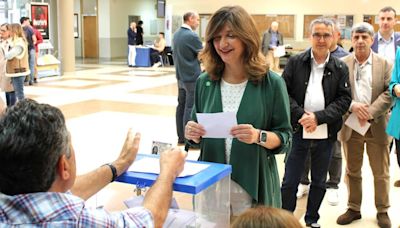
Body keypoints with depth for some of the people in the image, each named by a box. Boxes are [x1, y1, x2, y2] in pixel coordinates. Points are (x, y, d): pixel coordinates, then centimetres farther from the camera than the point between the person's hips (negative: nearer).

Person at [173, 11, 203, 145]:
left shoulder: (176, 34, 9)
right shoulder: (192, 36, -17)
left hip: (181, 76, 9)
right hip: (192, 77, -9)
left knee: (181, 106, 11)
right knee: (190, 108, -4)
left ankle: (181, 137, 17)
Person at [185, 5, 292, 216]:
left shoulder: (271, 83, -8)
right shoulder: (205, 82, 1)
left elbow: (284, 137, -5)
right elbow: (198, 138, 10)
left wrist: (258, 136, -24)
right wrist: (192, 134, -12)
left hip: (254, 185, -2)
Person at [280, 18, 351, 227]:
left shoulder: (340, 68, 1)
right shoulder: (295, 62, -2)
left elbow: (344, 99, -3)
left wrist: (318, 118, -15)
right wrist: (301, 115, -17)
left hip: (325, 133, 2)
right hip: (298, 130, -1)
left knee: (319, 182, 16)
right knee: (290, 181, 6)